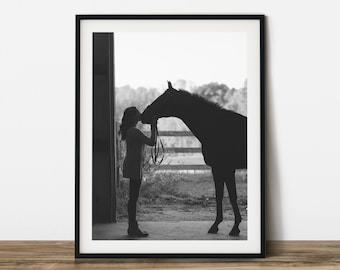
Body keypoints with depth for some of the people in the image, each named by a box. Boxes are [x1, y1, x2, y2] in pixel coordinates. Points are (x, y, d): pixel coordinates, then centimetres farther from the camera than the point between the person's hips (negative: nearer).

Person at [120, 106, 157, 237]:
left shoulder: (129, 131, 12)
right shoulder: (135, 132, -18)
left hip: (131, 166, 10)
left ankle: (133, 227, 20)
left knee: (133, 197, 13)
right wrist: (153, 127, -11)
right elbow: (152, 142, -18)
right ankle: (133, 228, 2)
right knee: (133, 198, -4)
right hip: (134, 166, -10)